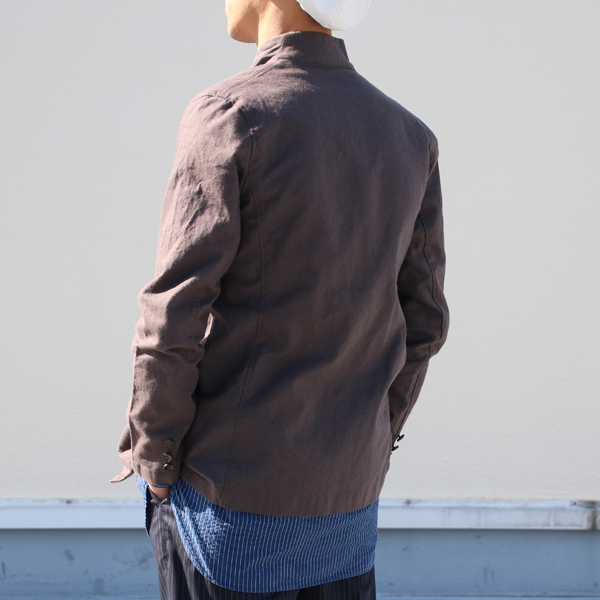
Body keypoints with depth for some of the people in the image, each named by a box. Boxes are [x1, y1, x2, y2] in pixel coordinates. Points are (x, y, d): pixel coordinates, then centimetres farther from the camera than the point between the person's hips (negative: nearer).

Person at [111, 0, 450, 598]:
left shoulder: (229, 114, -13)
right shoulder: (410, 136, 5)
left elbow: (175, 314, -15)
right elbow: (422, 321, 8)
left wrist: (154, 463, -5)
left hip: (230, 484, -5)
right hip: (348, 492, 5)